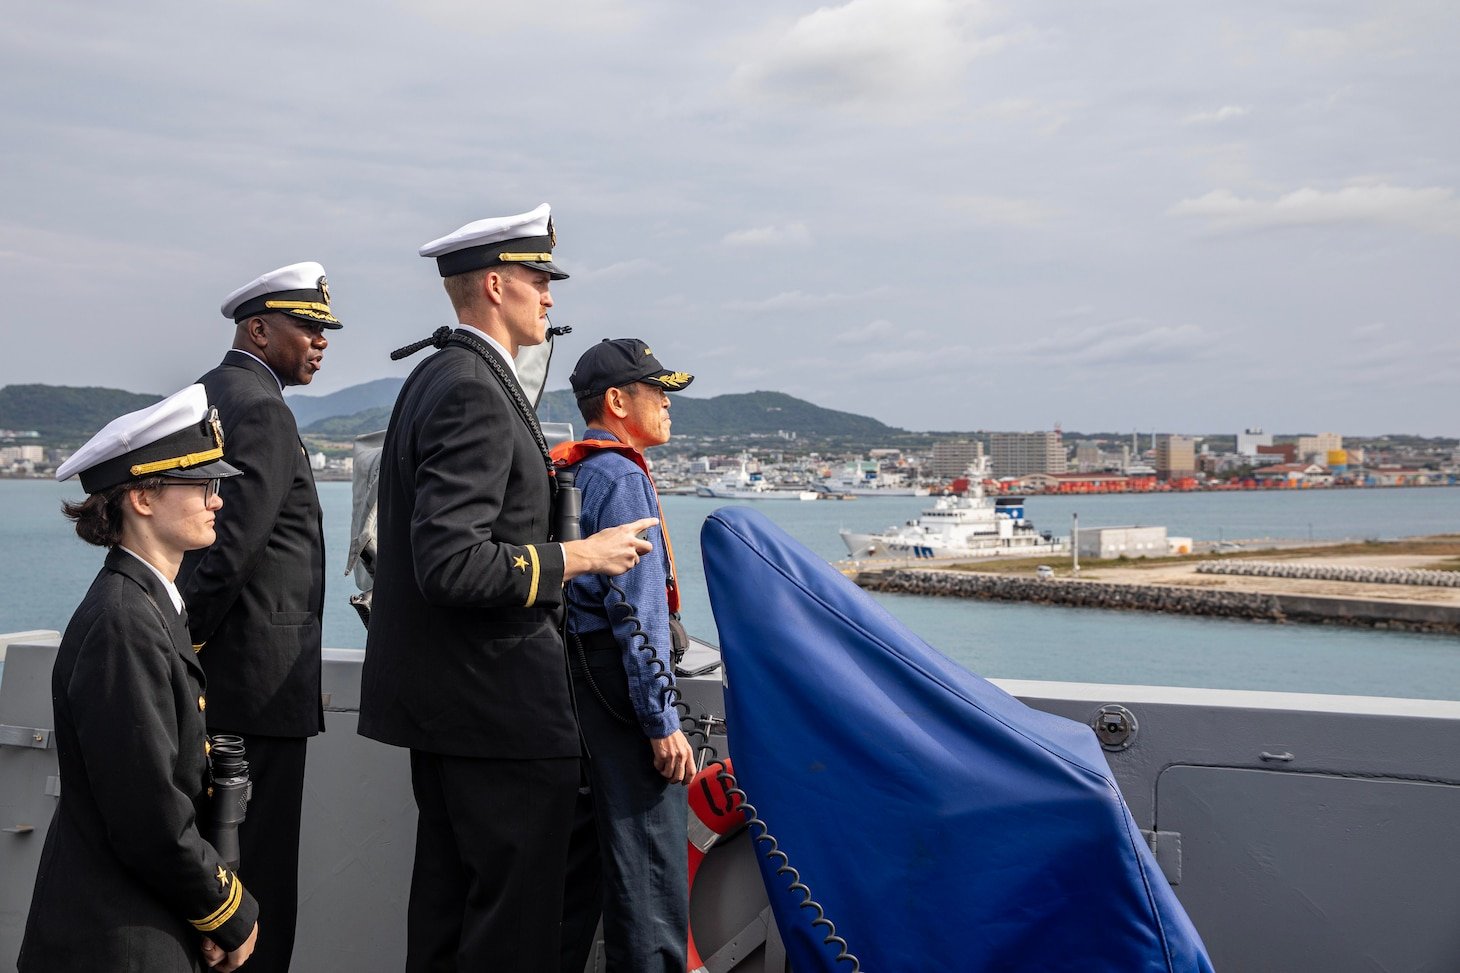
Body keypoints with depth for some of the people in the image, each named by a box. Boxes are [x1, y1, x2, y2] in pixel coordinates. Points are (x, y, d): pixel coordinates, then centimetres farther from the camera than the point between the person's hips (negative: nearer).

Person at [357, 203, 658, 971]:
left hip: (443, 699, 11)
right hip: (499, 701, -11)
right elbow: (452, 565, -27)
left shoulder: (436, 378, 13)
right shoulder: (475, 392, -19)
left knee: (448, 900, 20)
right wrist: (578, 556, -18)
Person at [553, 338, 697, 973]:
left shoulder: (562, 471, 15)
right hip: (617, 685, -10)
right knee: (649, 873, -5)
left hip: (571, 682, 10)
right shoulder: (622, 476, -13)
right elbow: (636, 608, -18)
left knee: (578, 855, 17)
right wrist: (663, 721, -17)